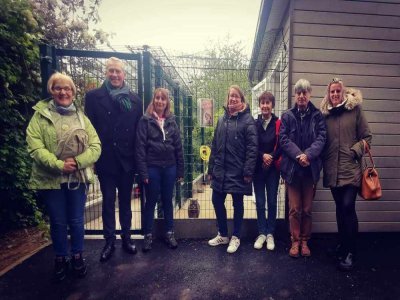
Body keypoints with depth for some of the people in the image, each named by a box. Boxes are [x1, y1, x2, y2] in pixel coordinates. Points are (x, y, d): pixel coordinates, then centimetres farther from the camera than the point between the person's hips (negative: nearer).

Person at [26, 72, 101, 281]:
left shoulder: (81, 117, 8)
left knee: (76, 221, 12)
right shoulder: (40, 115, 2)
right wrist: (58, 165, -22)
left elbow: (96, 146, -1)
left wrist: (78, 161, -17)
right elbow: (35, 147, -10)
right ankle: (61, 259, 33)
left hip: (78, 178, 2)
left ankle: (77, 256, 33)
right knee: (58, 222, 11)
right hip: (50, 179, -1)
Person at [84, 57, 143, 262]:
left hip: (127, 160, 2)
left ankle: (126, 238, 30)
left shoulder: (134, 99, 5)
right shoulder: (93, 97, 1)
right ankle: (109, 241, 25)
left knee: (125, 201, 14)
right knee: (108, 201, 10)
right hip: (105, 160, -1)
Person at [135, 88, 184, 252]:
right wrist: (143, 171, -13)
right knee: (151, 202, 9)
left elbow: (178, 147, 6)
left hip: (169, 167, 3)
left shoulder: (171, 121, 7)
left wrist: (180, 170, 3)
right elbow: (140, 147, -7)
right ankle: (148, 235, 24)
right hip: (152, 167, -3)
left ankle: (169, 233, 27)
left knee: (168, 201, 13)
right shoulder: (145, 120, -3)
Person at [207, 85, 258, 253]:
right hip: (220, 170, 6)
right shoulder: (222, 119, 10)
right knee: (217, 202, 12)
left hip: (237, 172, -6)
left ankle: (235, 237, 29)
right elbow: (215, 145, 11)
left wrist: (248, 171, -17)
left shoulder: (248, 120, -8)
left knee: (237, 204, 10)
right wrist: (211, 168, 10)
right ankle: (222, 235, 33)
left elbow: (252, 148, -13)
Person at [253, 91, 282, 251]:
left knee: (272, 201, 7)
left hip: (273, 167, -1)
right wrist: (262, 156, -13)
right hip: (258, 167, 1)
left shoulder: (278, 124, -2)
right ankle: (261, 233, 20)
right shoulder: (254, 124, 3)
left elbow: (281, 145, -4)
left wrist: (271, 158, -16)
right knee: (260, 202, 8)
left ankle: (270, 234, 21)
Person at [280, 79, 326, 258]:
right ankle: (295, 241, 21)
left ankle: (305, 241, 26)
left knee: (307, 208, 10)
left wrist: (308, 155, -20)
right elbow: (283, 139, -4)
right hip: (291, 167, -1)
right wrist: (298, 155, -18)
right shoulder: (287, 116, 4)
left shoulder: (317, 116, 5)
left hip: (310, 168, 1)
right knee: (294, 208, 6)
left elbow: (321, 138, -4)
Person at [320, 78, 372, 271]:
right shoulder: (325, 113, 9)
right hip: (332, 169, 3)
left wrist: (355, 151, -11)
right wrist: (322, 161, 2)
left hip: (351, 168, -3)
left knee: (348, 207, -9)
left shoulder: (355, 109, 2)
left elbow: (367, 137, 3)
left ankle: (349, 252, 6)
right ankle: (343, 244, 30)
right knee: (340, 208, 13)